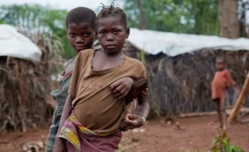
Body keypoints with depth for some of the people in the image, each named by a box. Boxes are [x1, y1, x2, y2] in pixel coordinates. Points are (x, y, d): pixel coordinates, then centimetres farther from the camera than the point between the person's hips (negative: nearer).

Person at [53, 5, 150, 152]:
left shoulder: (135, 67, -2)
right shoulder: (85, 56, 3)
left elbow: (144, 101, 7)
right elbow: (71, 96, 5)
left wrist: (141, 119, -16)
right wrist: (60, 136, 1)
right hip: (72, 132, 2)